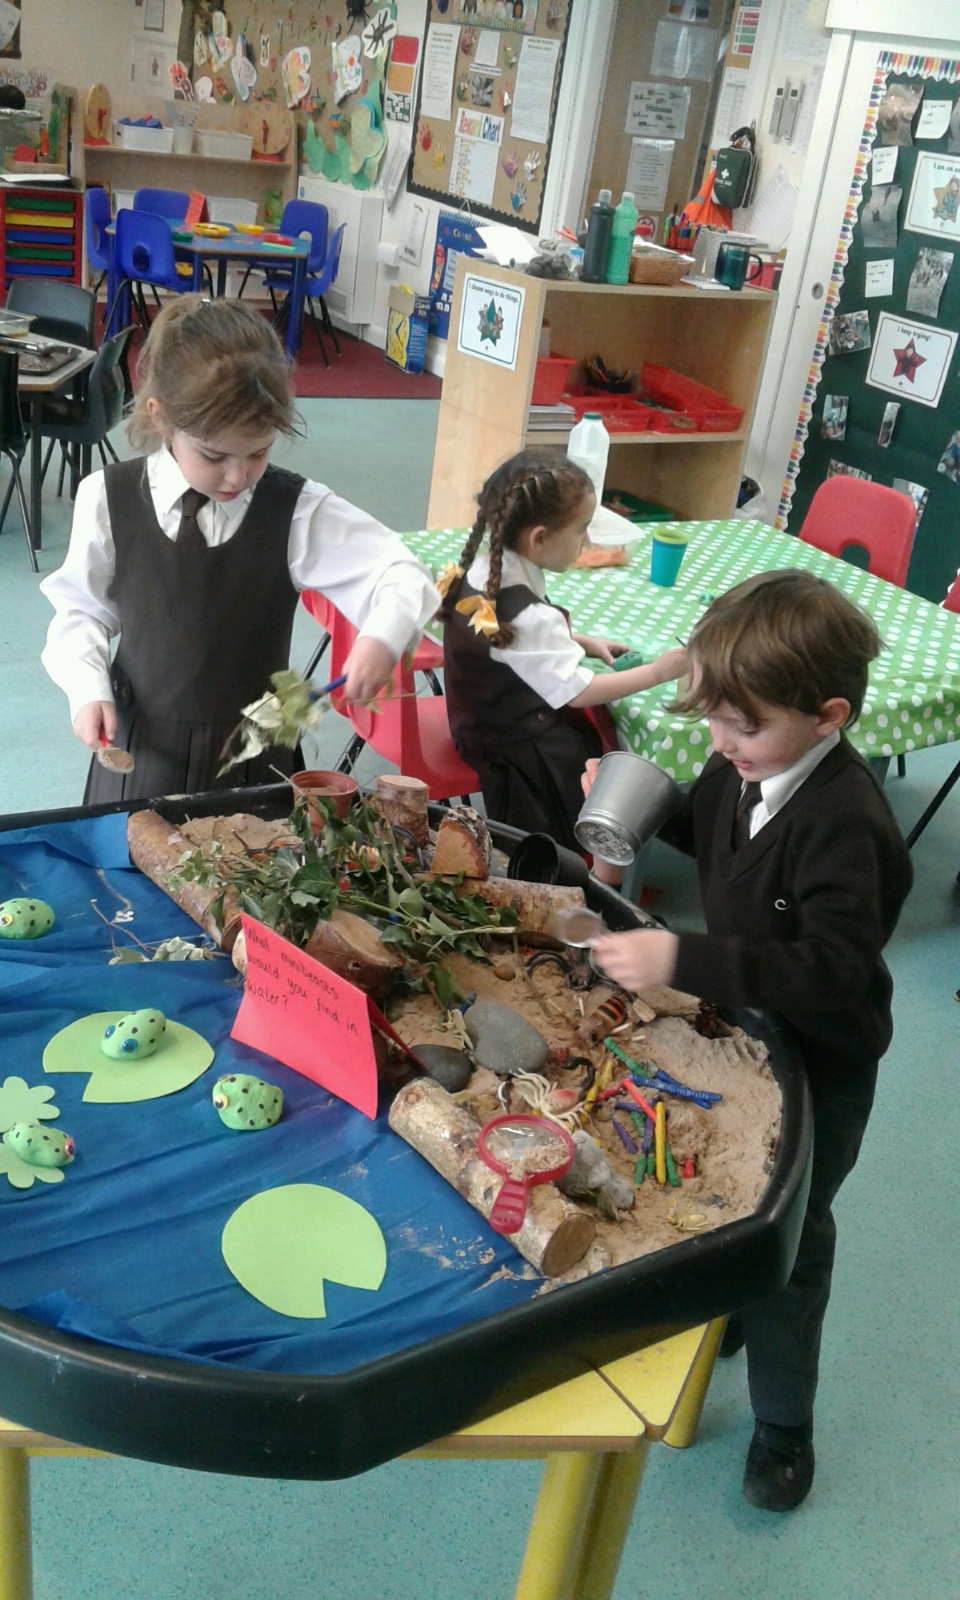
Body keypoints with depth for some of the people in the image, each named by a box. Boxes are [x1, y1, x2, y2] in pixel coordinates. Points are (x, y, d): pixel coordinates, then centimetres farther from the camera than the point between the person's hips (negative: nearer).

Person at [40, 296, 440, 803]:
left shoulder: (299, 511, -12)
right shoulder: (109, 500, -9)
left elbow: (401, 575, -11)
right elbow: (81, 607, 5)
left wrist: (383, 636, -31)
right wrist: (88, 689, -11)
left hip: (255, 757, 0)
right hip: (140, 747, 1)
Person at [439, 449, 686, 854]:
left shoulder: (481, 570, -6)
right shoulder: (528, 616, -33)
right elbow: (579, 691, -25)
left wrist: (585, 642, 6)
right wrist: (657, 672, -15)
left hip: (488, 712, 9)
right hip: (515, 741, -9)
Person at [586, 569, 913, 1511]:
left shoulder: (844, 824, -35)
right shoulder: (746, 768, -11)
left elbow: (834, 970, -41)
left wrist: (684, 962, -47)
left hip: (818, 1071, -7)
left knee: (786, 1239, 12)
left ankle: (783, 1422, 37)